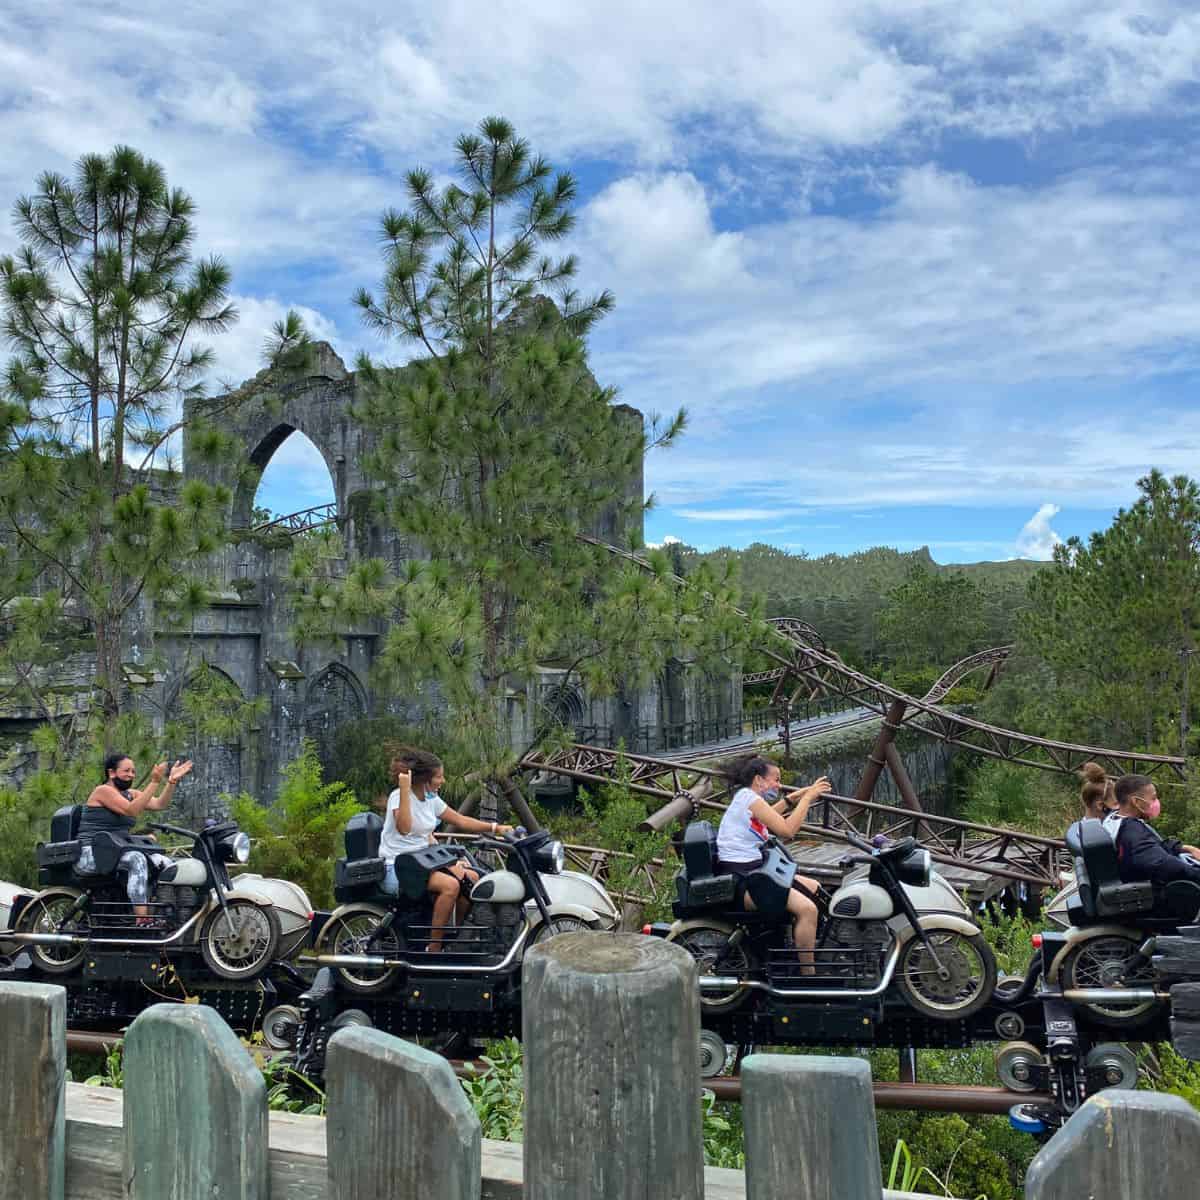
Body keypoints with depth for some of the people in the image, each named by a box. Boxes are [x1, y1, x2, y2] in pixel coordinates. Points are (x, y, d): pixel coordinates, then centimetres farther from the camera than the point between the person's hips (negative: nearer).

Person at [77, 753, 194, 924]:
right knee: (136, 859, -34)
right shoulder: (103, 790, -9)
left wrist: (172, 781, -13)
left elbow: (159, 804, 2)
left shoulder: (131, 794, 15)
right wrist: (154, 782, -27)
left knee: (164, 863, -7)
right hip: (91, 854, -9)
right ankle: (142, 921, -39)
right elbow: (131, 810, -23)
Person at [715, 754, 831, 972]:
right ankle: (808, 976, -20)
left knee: (814, 888, 17)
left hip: (753, 870, 11)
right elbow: (787, 830, -16)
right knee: (807, 909, -25)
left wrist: (793, 797, 28)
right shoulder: (748, 797, -12)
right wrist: (807, 797, -9)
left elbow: (770, 816, 38)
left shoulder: (745, 796, 19)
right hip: (741, 879, -11)